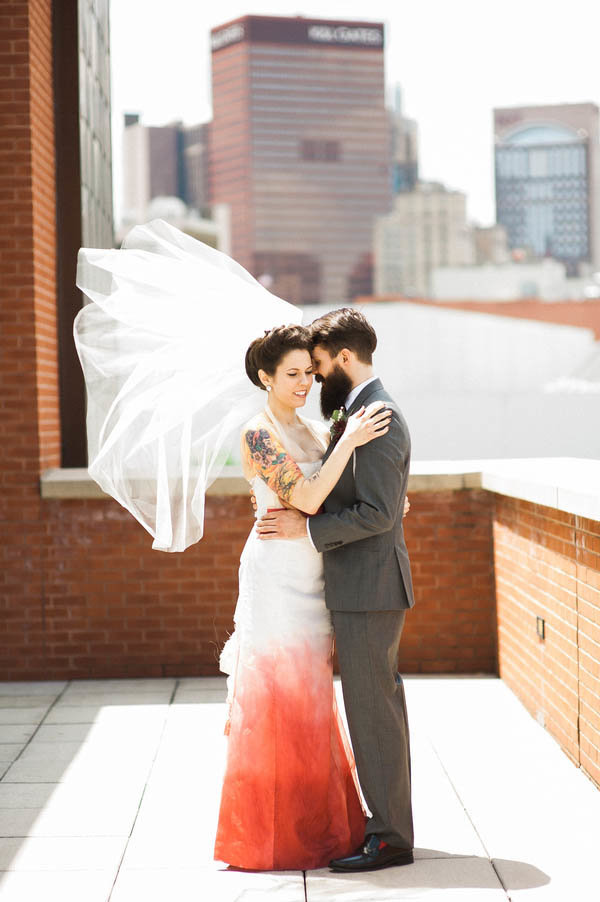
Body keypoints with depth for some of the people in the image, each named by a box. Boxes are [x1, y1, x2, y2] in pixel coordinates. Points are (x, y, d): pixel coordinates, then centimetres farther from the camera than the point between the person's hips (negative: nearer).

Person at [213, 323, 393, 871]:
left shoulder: (313, 430, 12)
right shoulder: (259, 434, -13)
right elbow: (307, 500, -22)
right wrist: (349, 442, -21)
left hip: (310, 578, 8)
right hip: (277, 575, -8)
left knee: (307, 698, 14)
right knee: (277, 697, -4)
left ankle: (310, 824, 24)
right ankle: (270, 835, 6)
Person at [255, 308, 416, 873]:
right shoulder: (361, 409, 14)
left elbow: (378, 512, -23)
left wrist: (306, 528, -18)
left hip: (369, 587, -11)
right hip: (360, 585, 11)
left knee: (371, 706, -4)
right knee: (378, 702, 16)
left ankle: (391, 837, 4)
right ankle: (389, 819, 26)